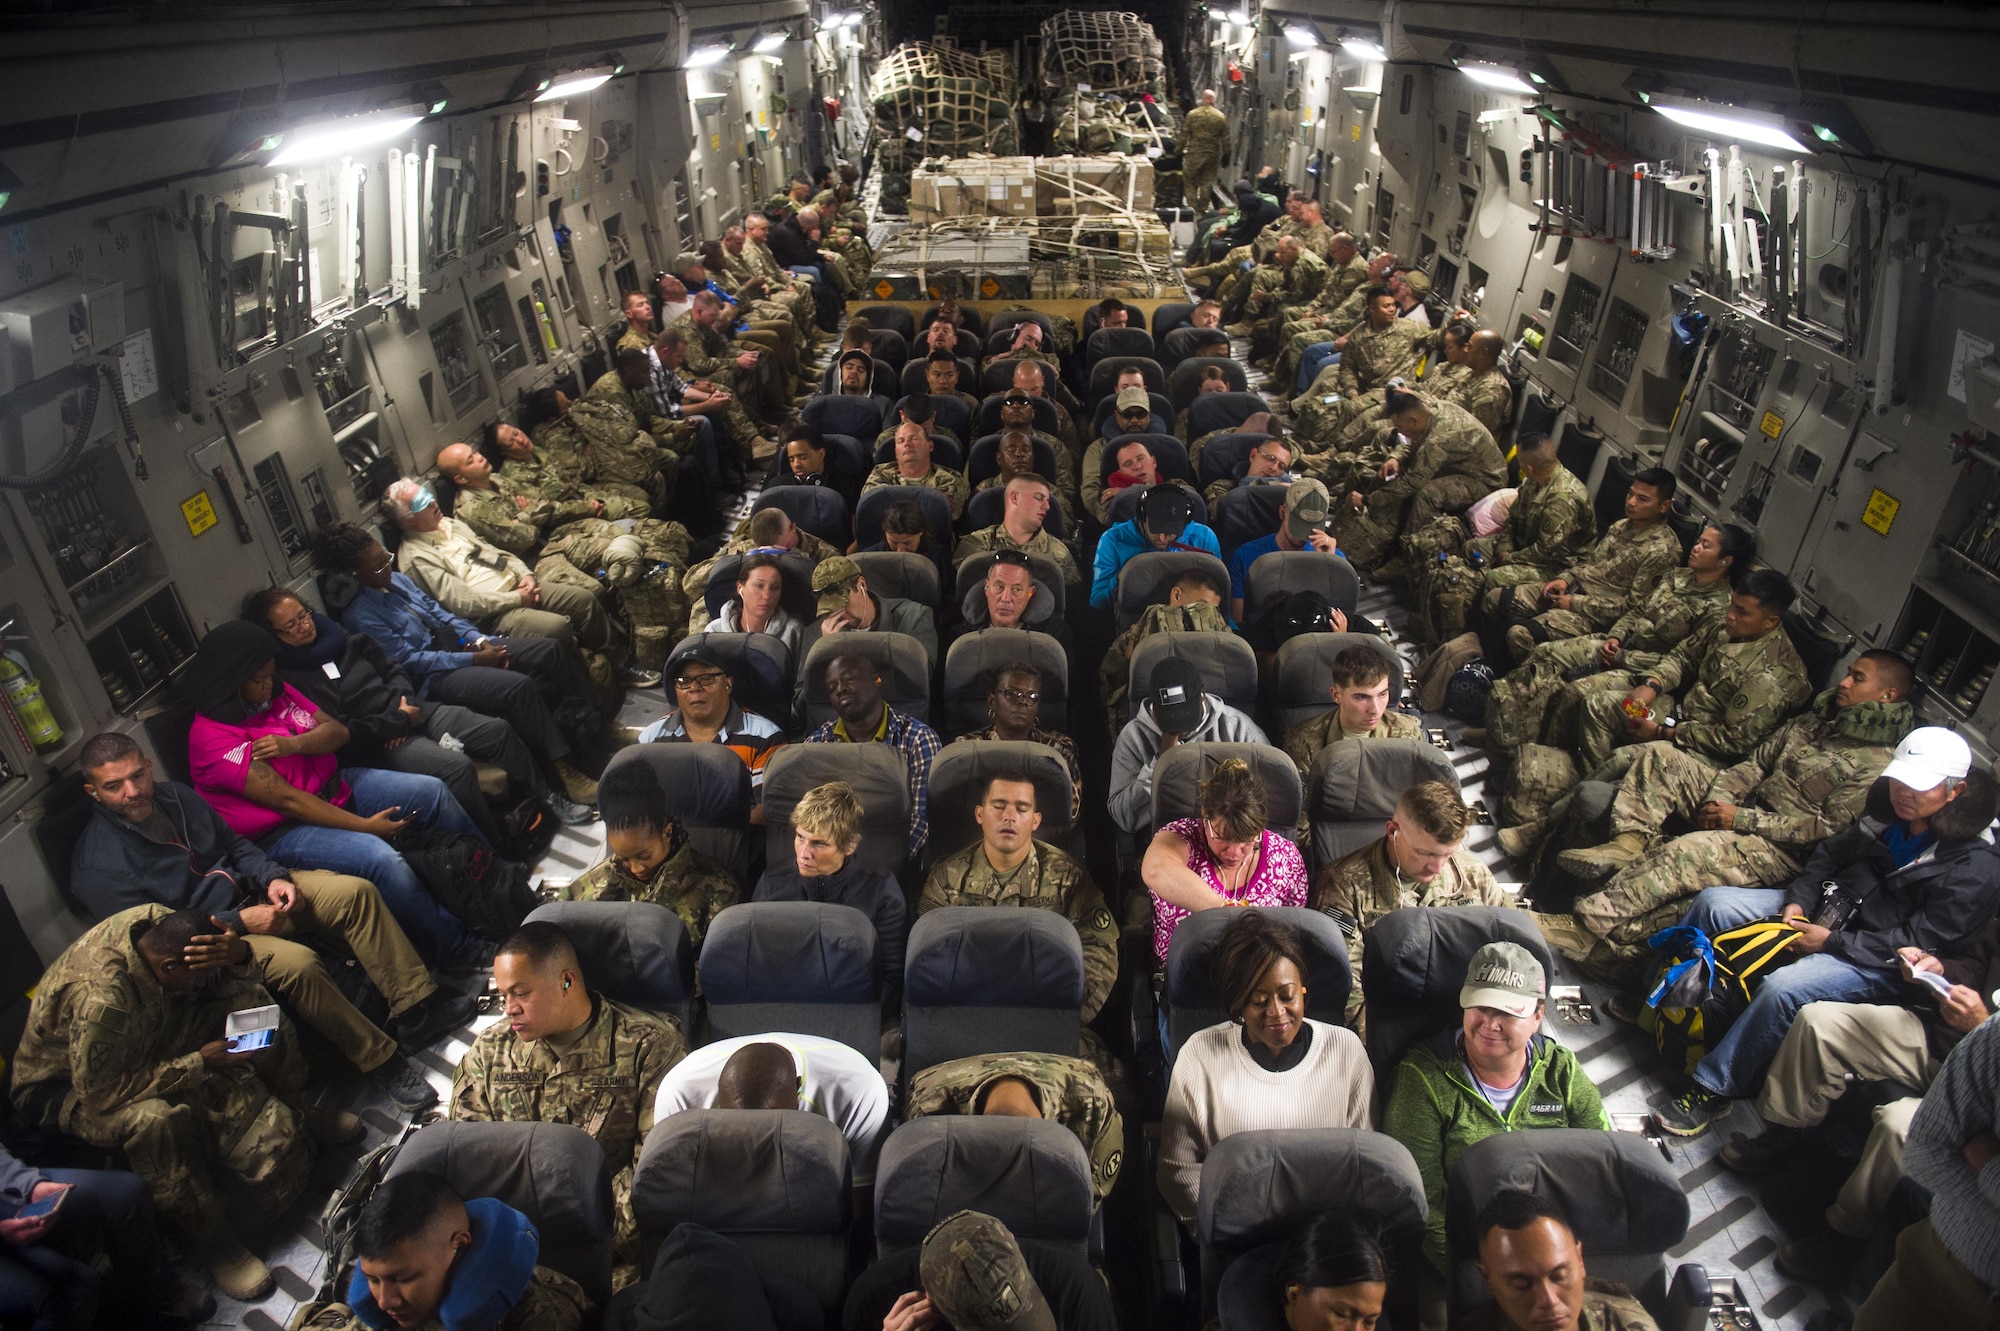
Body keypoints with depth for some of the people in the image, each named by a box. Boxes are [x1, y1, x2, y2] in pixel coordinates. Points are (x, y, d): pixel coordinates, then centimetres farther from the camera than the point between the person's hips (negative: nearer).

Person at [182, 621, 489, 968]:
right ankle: (461, 954, -18)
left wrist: (294, 744, -21)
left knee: (431, 791, -6)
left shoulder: (276, 692, 5)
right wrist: (364, 825, -24)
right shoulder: (210, 737, -19)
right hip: (283, 830, -8)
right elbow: (286, 799, -23)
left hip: (335, 785, 8)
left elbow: (337, 731, 2)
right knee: (380, 858, -31)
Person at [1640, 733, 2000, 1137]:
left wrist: (1831, 942, -20)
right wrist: (1798, 901, -2)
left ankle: (1713, 1090, -19)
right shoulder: (1888, 812, 3)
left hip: (1878, 965, -7)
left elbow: (1920, 942, -18)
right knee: (1713, 903, -8)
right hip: (1819, 909, 7)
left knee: (1783, 987, -33)